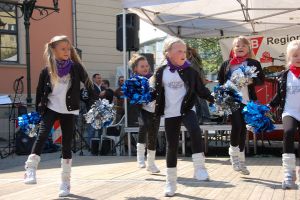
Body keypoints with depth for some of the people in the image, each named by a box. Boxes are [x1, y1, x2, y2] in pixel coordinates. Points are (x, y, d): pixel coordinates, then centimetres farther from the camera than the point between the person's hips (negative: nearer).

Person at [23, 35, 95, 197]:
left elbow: (88, 85, 3)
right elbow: (40, 92, 5)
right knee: (42, 134, -24)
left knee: (66, 145, 2)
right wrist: (37, 111, 4)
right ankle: (30, 170, -23)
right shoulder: (47, 70, -2)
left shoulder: (76, 67, -3)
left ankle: (65, 182, 10)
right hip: (50, 108, 0)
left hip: (69, 111, 0)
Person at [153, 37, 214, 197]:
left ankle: (199, 168, -21)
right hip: (170, 113, 1)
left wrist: (214, 99, -6)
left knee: (195, 131, -29)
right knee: (171, 146, 5)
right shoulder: (161, 72, -2)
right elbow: (157, 93, 7)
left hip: (187, 109, -1)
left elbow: (201, 90, 2)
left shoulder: (190, 71, -2)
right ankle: (171, 182, 16)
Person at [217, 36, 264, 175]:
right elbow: (220, 81, 12)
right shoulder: (227, 64, 8)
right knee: (237, 125, -17)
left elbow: (261, 80, 5)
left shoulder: (254, 63, 7)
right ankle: (234, 153, 5)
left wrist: (252, 81, -14)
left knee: (242, 129, 6)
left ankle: (240, 161, 15)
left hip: (247, 101, 1)